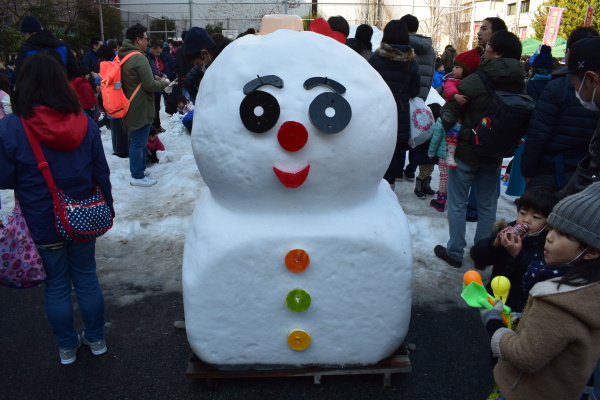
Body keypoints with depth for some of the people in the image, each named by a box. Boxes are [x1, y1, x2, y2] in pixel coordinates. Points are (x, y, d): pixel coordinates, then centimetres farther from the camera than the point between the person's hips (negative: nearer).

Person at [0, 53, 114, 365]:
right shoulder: (84, 123, -6)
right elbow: (101, 172, -1)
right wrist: (107, 208, 10)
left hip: (42, 223, -2)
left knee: (56, 285, 15)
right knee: (86, 277, 18)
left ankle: (67, 347, 32)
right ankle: (96, 339, 33)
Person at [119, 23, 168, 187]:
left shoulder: (122, 56, 10)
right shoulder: (139, 58, -19)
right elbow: (150, 85, -20)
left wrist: (156, 80, 14)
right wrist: (163, 83, -1)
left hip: (130, 105, 10)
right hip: (141, 107, -9)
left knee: (138, 140, 21)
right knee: (138, 142, -2)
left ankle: (140, 168, 33)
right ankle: (137, 176, 6)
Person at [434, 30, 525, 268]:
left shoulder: (474, 81, -19)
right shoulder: (519, 84, -2)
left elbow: (448, 114, -15)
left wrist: (447, 125, 5)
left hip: (467, 151, -5)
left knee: (457, 204, 8)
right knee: (487, 205, 16)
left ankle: (455, 252, 15)